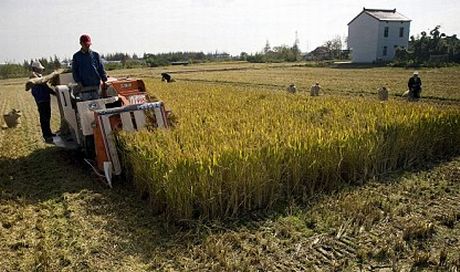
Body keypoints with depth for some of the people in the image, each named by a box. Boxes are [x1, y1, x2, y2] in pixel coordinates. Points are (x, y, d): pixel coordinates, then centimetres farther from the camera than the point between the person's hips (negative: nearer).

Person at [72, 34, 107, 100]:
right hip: (84, 86, -1)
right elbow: (74, 71, 5)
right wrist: (79, 83, -7)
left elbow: (101, 68, 10)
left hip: (96, 85, 1)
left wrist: (104, 81, 0)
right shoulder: (76, 56, 8)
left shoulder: (95, 55, 10)